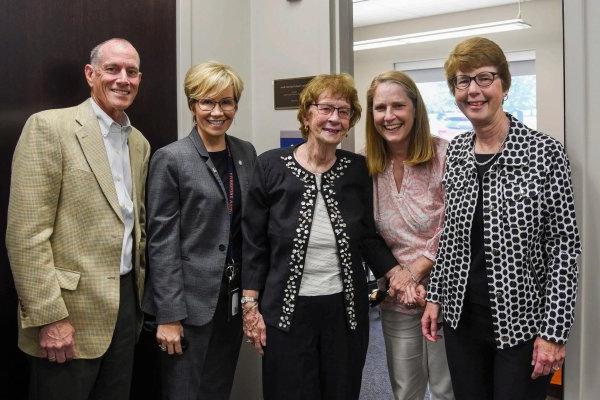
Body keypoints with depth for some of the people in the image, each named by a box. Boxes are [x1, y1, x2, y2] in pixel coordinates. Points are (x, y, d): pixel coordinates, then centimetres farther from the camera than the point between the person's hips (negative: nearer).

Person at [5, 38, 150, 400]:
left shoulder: (139, 143, 11)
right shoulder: (49, 127, -10)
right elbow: (26, 233, -15)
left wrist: (141, 293, 15)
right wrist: (50, 318, -17)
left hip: (127, 300, 6)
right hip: (71, 311, -6)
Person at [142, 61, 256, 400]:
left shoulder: (246, 153, 7)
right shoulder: (170, 159, -9)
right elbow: (162, 242, -10)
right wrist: (169, 316, -13)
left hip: (234, 299, 5)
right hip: (192, 301, -5)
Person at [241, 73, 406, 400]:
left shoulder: (358, 169, 3)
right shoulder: (271, 166, -3)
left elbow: (368, 236, 9)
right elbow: (253, 242, -1)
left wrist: (396, 272, -7)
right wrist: (250, 306, -3)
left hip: (346, 308, 2)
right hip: (286, 310, -2)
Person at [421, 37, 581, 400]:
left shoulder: (545, 152, -12)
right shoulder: (455, 151, 3)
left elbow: (565, 246, -11)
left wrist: (554, 332, -13)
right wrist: (435, 296, 10)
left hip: (522, 323, -4)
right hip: (461, 318, 5)